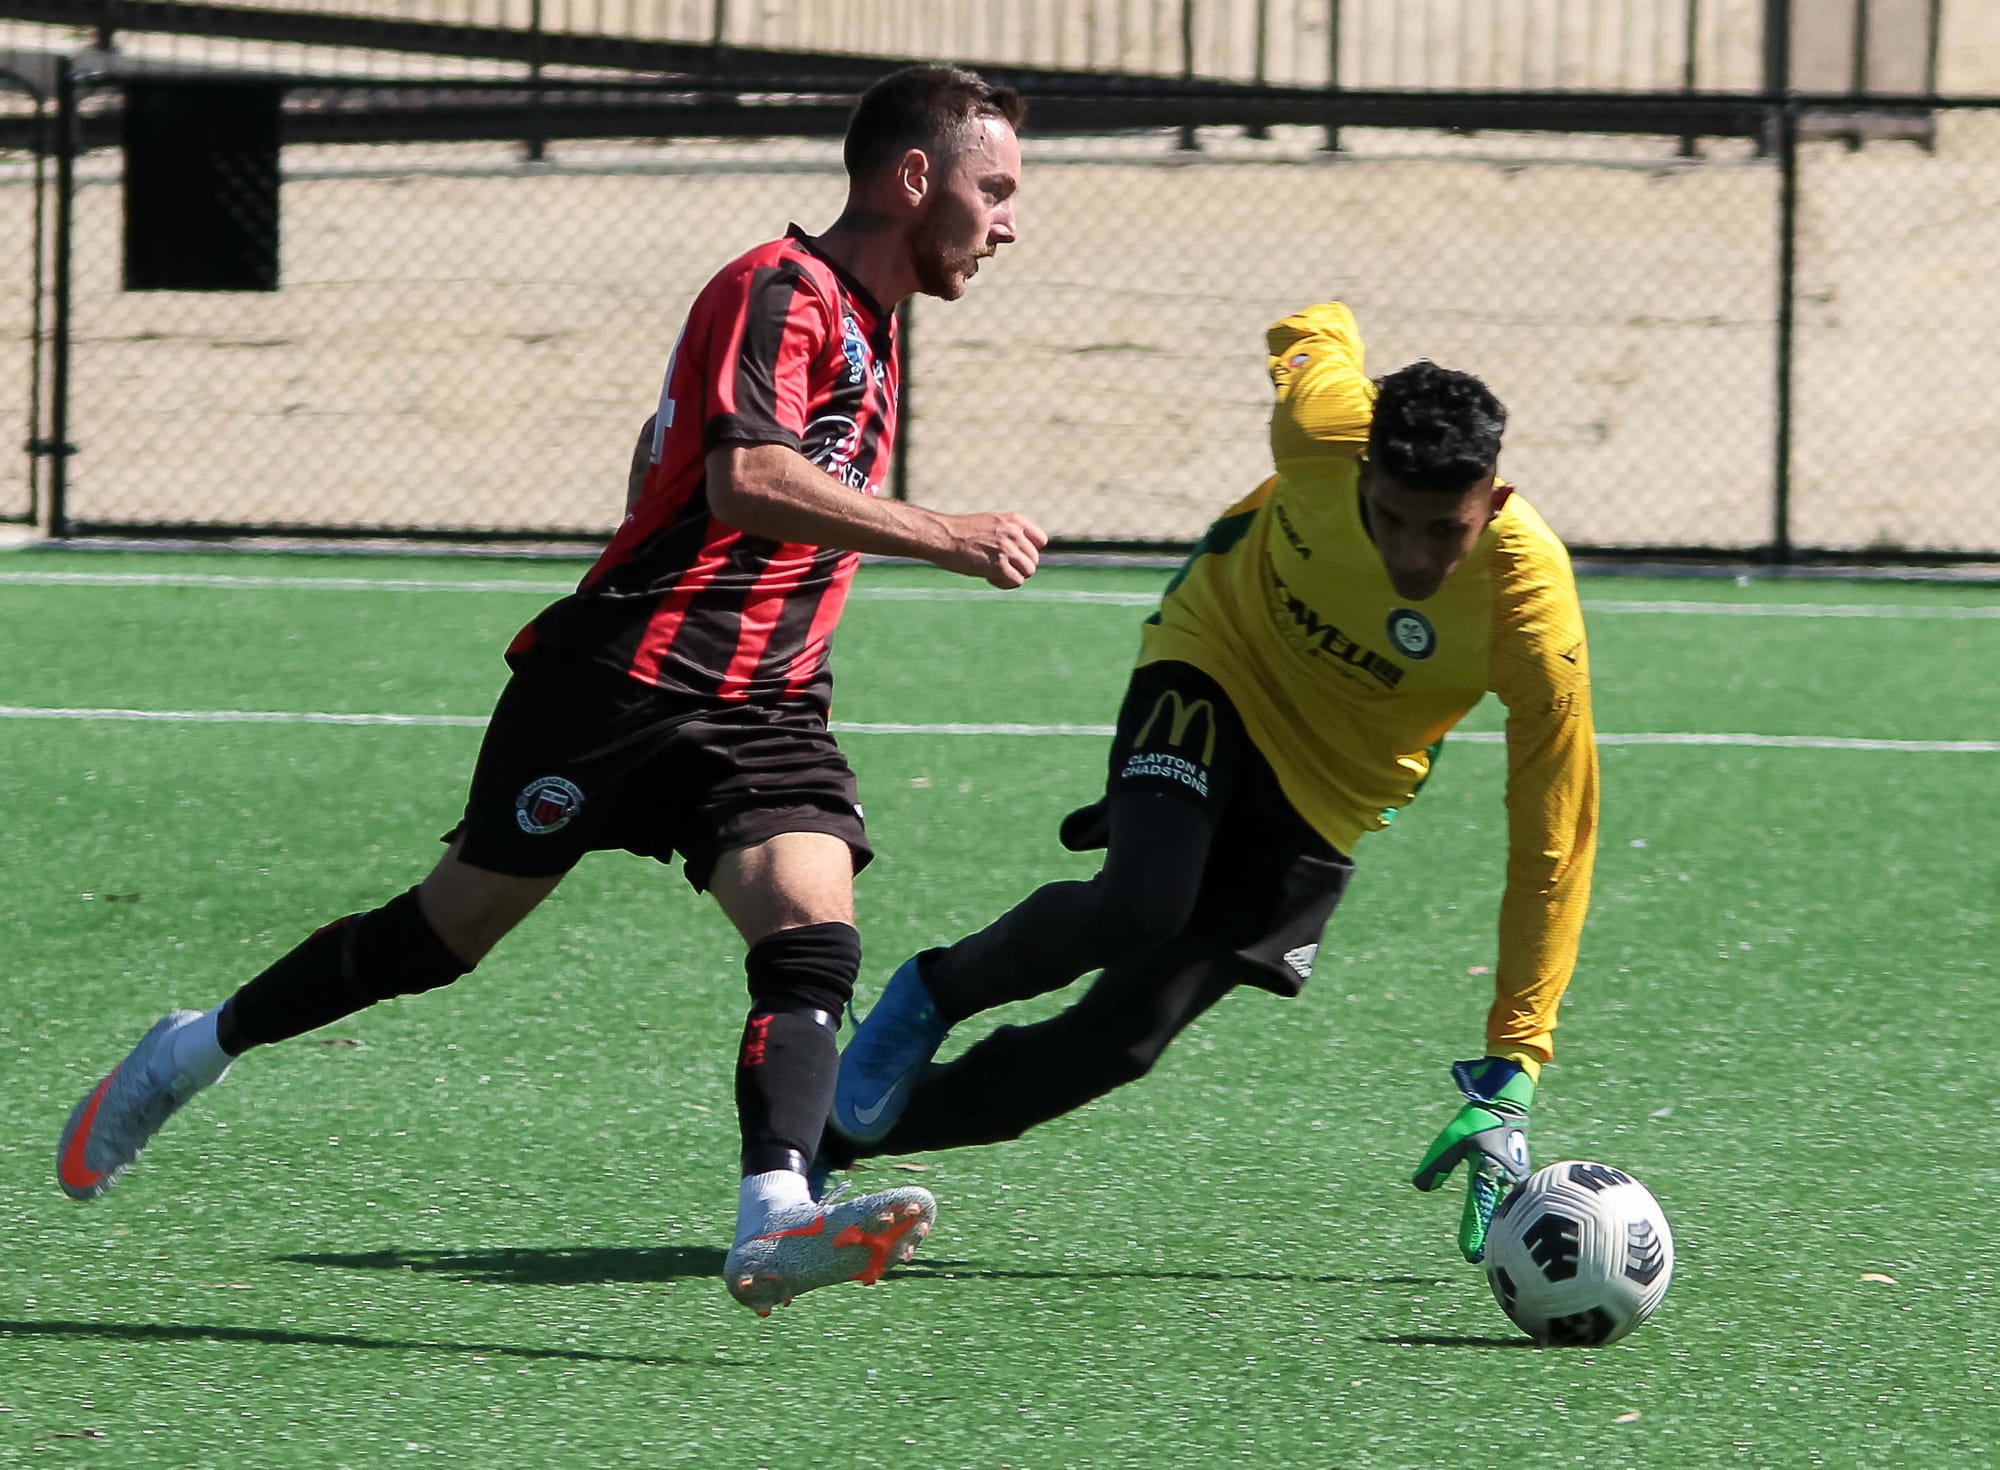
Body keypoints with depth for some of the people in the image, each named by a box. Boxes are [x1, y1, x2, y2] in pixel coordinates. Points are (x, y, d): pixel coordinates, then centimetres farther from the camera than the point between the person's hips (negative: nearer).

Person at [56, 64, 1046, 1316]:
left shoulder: (867, 321, 18)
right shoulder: (780, 293, -11)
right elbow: (745, 479, -28)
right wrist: (943, 538, -30)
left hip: (763, 706, 7)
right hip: (628, 682, -7)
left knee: (815, 941, -19)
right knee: (453, 929, 5)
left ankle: (773, 1223, -36)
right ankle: (195, 1052, 26)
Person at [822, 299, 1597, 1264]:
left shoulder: (1531, 611, -30)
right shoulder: (1326, 425, -28)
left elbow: (1552, 848, -22)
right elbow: (1311, 331, -2)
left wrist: (1508, 1074, -24)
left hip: (1321, 804, 0)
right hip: (1215, 667, 0)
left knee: (1118, 1041, -8)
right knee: (1140, 905, -32)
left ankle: (836, 1138, 9)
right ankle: (931, 996, -3)